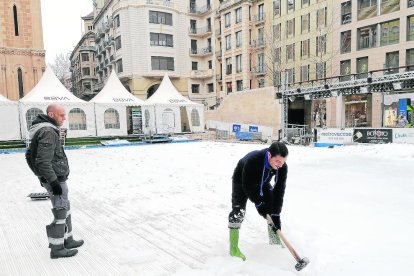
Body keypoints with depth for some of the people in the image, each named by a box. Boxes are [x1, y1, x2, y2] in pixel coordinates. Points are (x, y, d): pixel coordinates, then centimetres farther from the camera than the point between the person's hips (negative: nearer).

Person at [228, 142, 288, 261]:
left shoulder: (282, 166, -27)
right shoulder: (253, 160, -43)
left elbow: (279, 190, -22)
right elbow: (247, 186, -31)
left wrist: (276, 215, -23)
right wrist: (259, 203, -23)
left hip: (262, 183, 5)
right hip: (242, 181, -5)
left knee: (272, 206, 1)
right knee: (238, 210, -18)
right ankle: (233, 247, -8)